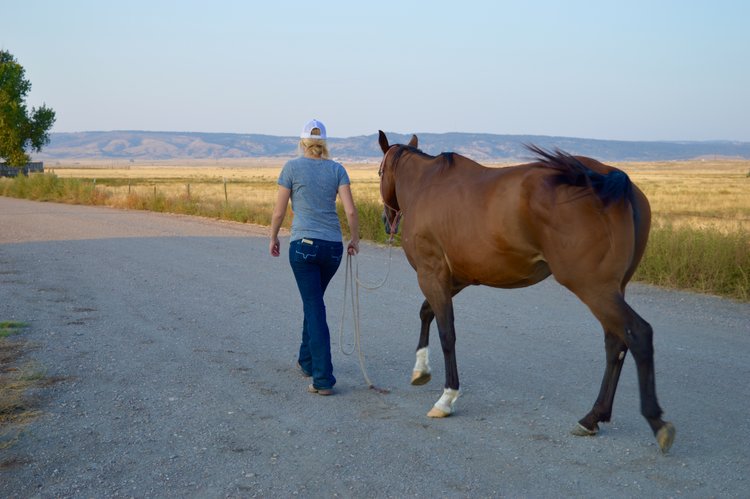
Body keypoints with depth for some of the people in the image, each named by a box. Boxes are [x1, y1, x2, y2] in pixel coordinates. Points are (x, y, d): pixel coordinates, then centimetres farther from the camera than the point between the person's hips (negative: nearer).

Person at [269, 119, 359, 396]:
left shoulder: (292, 167, -3)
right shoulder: (337, 169, 4)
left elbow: (279, 211, -2)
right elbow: (350, 211, -4)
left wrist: (273, 239, 15)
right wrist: (355, 240, 11)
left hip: (303, 244, -4)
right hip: (333, 247, 4)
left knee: (315, 308, -3)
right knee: (314, 300, 24)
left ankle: (324, 379, -8)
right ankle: (307, 360, 38)